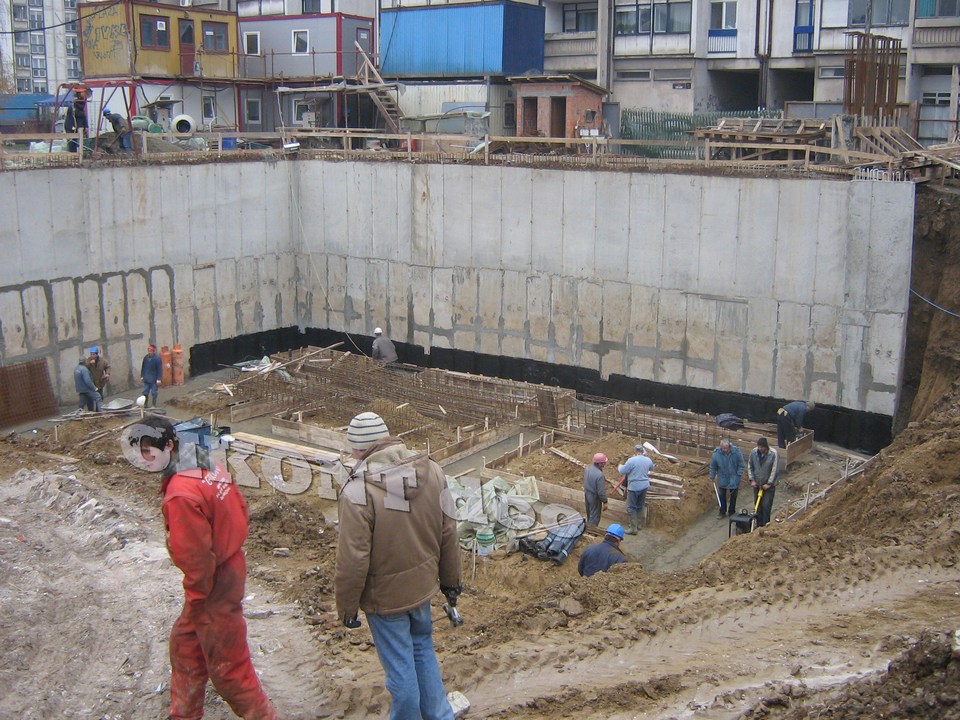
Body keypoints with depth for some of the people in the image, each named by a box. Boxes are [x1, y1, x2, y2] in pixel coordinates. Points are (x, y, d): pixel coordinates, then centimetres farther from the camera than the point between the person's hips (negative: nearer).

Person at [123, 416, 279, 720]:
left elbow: (196, 555, -25)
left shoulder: (180, 495, -29)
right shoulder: (208, 466, -2)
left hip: (214, 583, -10)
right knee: (184, 642, 25)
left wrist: (195, 597, -10)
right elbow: (239, 508, 8)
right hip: (231, 565, 10)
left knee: (226, 664, 7)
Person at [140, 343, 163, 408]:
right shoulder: (146, 357, 1)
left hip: (154, 380, -5)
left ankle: (154, 405, 17)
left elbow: (160, 369, -12)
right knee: (145, 392, 10)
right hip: (146, 379, 5)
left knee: (154, 393, 5)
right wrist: (142, 376, 12)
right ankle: (145, 404, 22)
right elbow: (143, 367, 12)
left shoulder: (157, 358, -14)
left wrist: (158, 379, -14)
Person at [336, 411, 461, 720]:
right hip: (422, 585, 6)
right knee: (423, 651, 26)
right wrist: (450, 579, 14)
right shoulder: (431, 471, -8)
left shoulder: (358, 491, -26)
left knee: (400, 668, 11)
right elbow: (448, 532, 1)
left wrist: (347, 606, -6)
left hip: (384, 596, -6)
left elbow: (353, 559, -21)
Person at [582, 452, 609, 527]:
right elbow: (601, 492, -24)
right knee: (594, 518, 8)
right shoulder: (599, 475, -31)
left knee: (589, 515, 26)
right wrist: (604, 502, -13)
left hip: (587, 494, 8)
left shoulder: (587, 468, -9)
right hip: (595, 498, -8)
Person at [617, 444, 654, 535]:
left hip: (634, 487, -6)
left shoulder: (632, 460, -18)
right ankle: (638, 524, 31)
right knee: (640, 506, 20)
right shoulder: (648, 460, 2)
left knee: (631, 507, 1)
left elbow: (623, 471, -13)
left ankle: (633, 528, 0)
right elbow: (651, 467, 25)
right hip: (644, 486, 6)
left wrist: (620, 467, 10)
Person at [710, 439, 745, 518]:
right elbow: (713, 467, -2)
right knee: (721, 496, 11)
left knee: (733, 496, 13)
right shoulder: (716, 454, -17)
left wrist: (739, 475, -11)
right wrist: (712, 477, 3)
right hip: (722, 479, 1)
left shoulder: (736, 451, -21)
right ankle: (722, 512, 26)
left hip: (734, 480, -1)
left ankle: (731, 512, 29)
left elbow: (741, 465, -8)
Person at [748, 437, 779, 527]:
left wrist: (768, 483, -14)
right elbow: (750, 467, 5)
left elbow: (774, 470, -15)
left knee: (766, 506, -6)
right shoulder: (754, 453, -5)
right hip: (757, 484, 4)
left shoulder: (773, 454, -17)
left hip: (769, 485, -4)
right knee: (757, 506, 10)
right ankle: (759, 525, 22)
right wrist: (752, 480, -2)